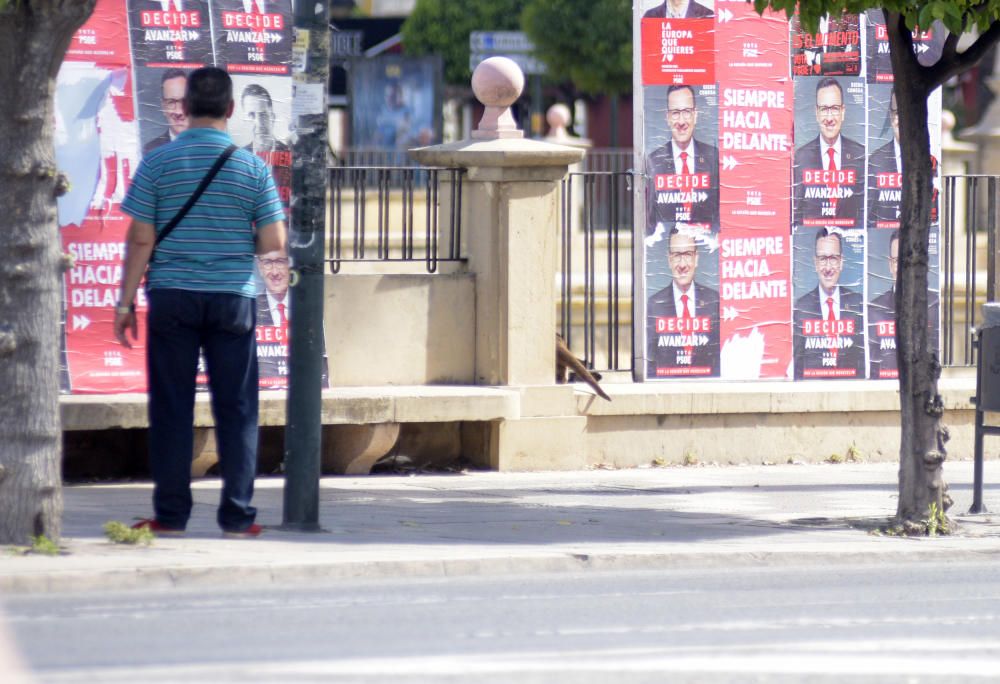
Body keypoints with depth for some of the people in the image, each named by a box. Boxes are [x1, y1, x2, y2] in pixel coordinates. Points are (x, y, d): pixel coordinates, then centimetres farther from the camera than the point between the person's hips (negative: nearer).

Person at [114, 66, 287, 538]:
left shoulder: (158, 163, -2)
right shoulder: (252, 167, 0)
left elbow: (140, 240, -3)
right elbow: (273, 244, -1)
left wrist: (125, 303, 4)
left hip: (172, 298, 0)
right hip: (233, 297, 0)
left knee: (172, 407, 4)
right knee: (235, 408, 5)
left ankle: (171, 513, 4)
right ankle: (237, 515, 5)